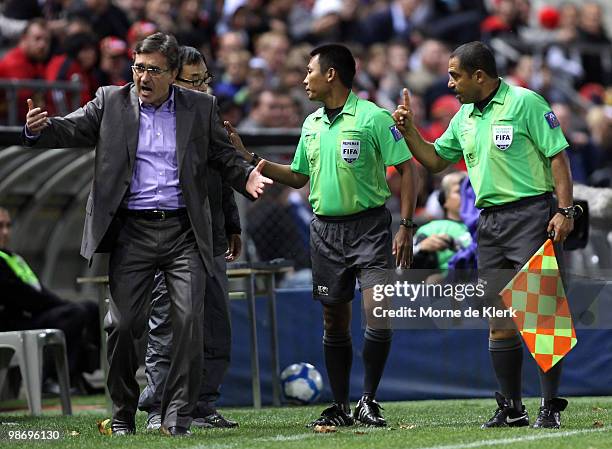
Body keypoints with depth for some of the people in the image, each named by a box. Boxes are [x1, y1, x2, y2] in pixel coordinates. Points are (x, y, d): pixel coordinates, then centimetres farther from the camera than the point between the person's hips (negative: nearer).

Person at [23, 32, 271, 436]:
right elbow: (72, 130, 0)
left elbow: (224, 155, 10)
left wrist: (245, 177, -10)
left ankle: (178, 415, -1)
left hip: (183, 232, 0)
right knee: (122, 324, -1)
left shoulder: (201, 107, 8)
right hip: (132, 232, 0)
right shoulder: (111, 102, 7)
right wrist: (38, 130, -21)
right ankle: (123, 414, 14)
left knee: (190, 321, -9)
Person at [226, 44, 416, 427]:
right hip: (325, 229, 6)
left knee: (379, 316, -16)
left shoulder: (373, 118, -9)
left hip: (369, 224, -6)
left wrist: (406, 226, -14)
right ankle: (340, 407, 15)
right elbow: (298, 177, 22)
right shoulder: (312, 124, 11)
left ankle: (368, 402, -4)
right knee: (335, 323, 7)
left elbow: (406, 169, -8)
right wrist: (248, 158, 14)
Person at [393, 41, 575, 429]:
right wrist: (409, 130, 12)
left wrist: (565, 210, -16)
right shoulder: (464, 118, 15)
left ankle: (551, 407, -8)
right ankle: (511, 408, 11)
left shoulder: (525, 103, -6)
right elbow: (436, 160, 27)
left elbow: (558, 156, -8)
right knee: (500, 320, 5)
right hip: (490, 223, 7)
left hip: (532, 215, -7)